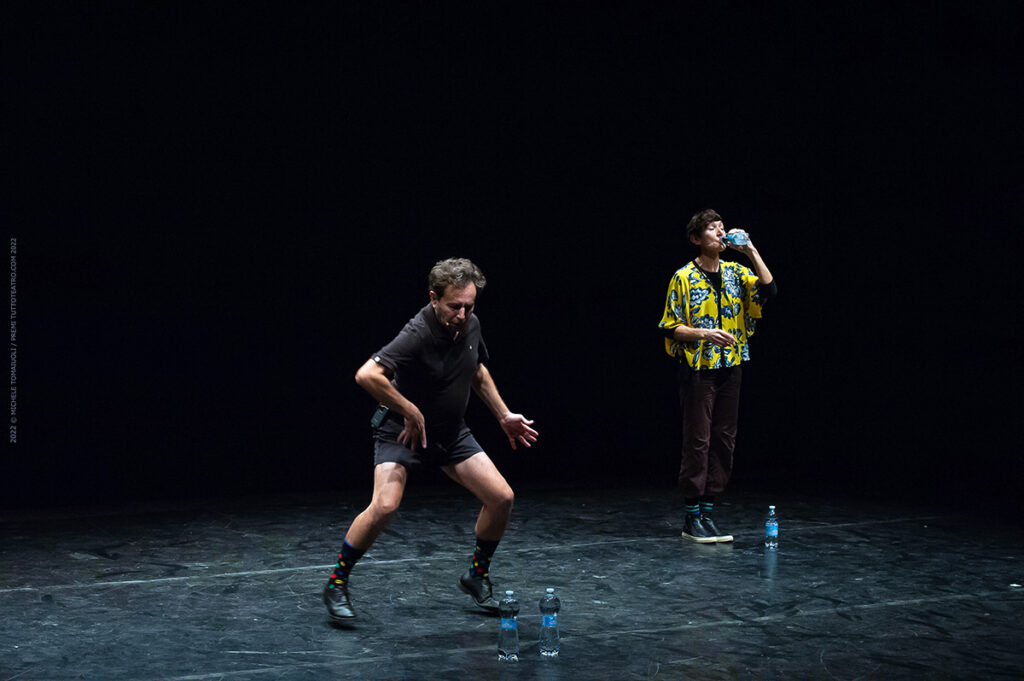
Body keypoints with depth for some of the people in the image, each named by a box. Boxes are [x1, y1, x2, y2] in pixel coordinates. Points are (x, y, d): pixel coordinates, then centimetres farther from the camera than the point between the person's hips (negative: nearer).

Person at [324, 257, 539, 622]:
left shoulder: (471, 325, -6)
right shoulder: (418, 334, -29)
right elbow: (367, 375, -41)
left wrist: (504, 416, 15)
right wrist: (411, 412, -32)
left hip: (452, 432, 7)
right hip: (402, 430, -6)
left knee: (501, 497, -3)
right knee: (384, 506, -25)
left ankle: (477, 576, 20)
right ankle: (336, 583, -3)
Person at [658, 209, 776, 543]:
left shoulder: (736, 273, 10)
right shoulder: (684, 278, -5)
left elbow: (768, 289, -6)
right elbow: (670, 327, -6)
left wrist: (751, 250, -8)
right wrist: (704, 333, -21)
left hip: (730, 368, 5)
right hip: (697, 369, -5)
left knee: (723, 440, 6)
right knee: (697, 441, -4)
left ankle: (707, 512, 15)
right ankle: (691, 518, 4)